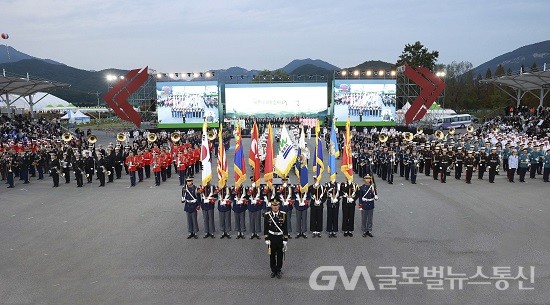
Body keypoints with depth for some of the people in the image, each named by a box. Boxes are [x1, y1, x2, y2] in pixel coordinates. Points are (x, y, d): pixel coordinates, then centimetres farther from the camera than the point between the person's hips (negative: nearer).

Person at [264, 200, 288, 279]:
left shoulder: (283, 214, -6)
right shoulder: (267, 215, -5)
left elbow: (285, 228, -2)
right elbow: (265, 228, 0)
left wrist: (285, 240, -4)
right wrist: (266, 239, -3)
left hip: (280, 238, 0)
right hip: (271, 238, 0)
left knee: (280, 255, 10)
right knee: (272, 255, 11)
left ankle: (278, 271, 26)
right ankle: (273, 271, 27)